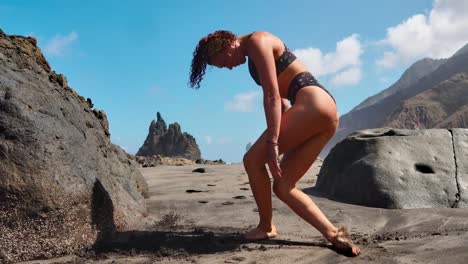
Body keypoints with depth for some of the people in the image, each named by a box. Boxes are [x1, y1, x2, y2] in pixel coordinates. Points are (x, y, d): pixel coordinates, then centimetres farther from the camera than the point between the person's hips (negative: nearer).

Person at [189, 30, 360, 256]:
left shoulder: (257, 41, -6)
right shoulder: (254, 55, 23)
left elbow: (272, 96, -15)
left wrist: (272, 143, -19)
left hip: (314, 104, -10)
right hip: (323, 111, 10)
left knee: (253, 159, -5)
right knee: (283, 186, 4)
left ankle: (266, 226, 6)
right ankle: (333, 233, -3)